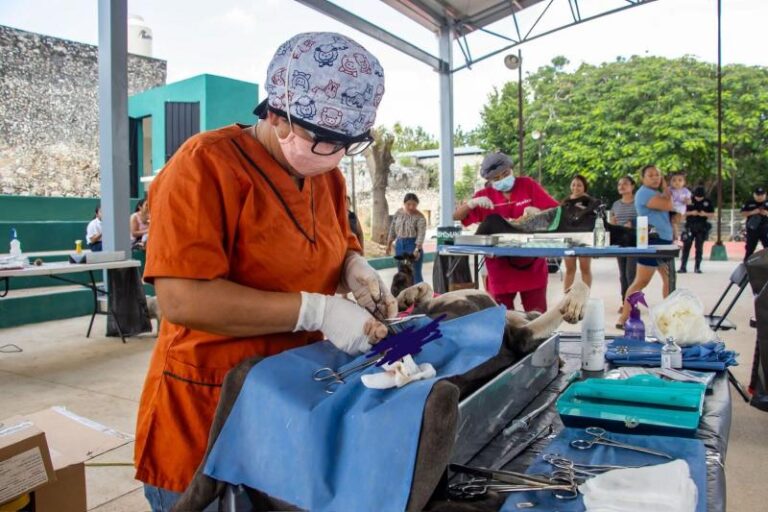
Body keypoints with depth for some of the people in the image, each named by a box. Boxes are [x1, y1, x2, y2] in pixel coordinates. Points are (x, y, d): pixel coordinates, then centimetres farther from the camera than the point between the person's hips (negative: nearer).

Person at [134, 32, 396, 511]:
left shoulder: (328, 174, 3)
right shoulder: (207, 165, -19)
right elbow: (182, 299, -26)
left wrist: (356, 269, -5)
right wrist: (316, 310, -26)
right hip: (209, 407, -6)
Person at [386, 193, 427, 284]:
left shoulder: (420, 217, -13)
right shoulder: (398, 213, 3)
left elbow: (421, 234, -22)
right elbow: (392, 229, 11)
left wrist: (417, 249, -33)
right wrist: (389, 244, 12)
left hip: (413, 245, -5)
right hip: (399, 244, 5)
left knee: (415, 273, -6)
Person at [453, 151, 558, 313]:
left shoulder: (528, 185, 2)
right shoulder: (484, 195, 3)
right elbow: (456, 216, -1)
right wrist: (473, 202, -18)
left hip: (532, 264, -1)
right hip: (500, 266, 1)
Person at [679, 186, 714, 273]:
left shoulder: (708, 202, 4)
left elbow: (712, 214, 7)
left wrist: (705, 214, -13)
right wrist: (691, 213, -16)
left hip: (701, 228, 1)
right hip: (690, 227, -1)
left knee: (699, 248, 4)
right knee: (686, 247, -4)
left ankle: (697, 267, 10)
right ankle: (683, 267, -1)